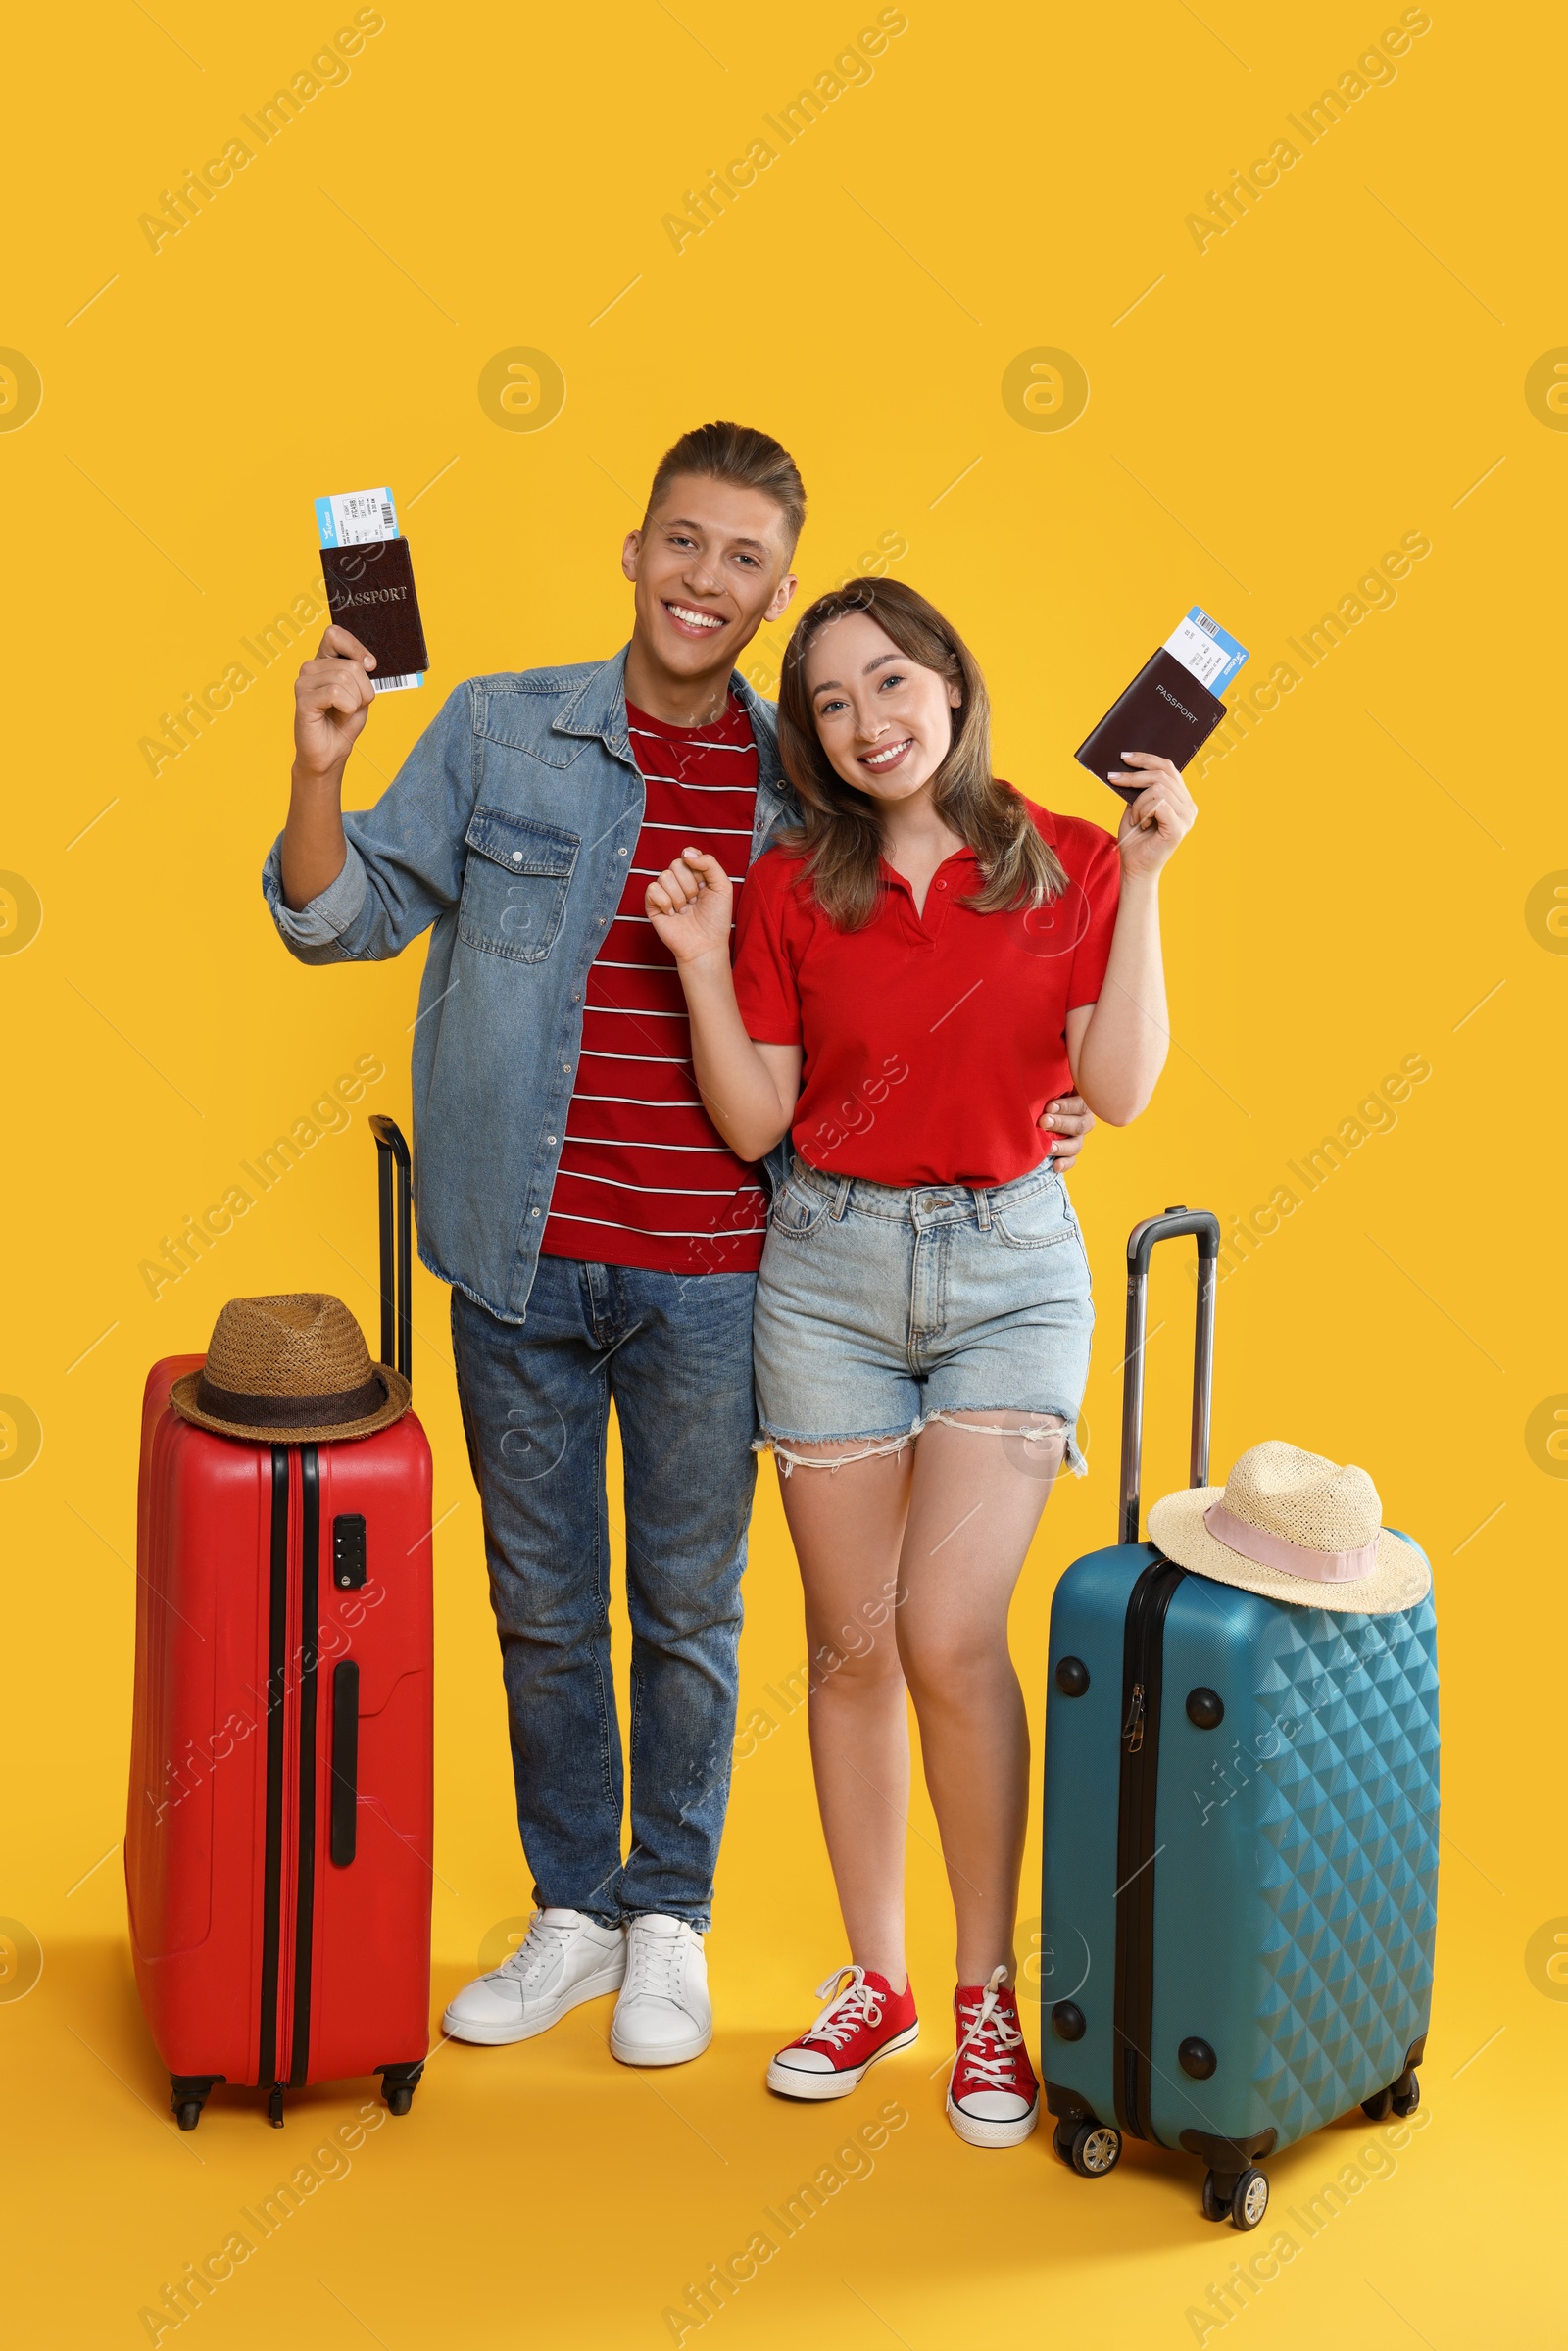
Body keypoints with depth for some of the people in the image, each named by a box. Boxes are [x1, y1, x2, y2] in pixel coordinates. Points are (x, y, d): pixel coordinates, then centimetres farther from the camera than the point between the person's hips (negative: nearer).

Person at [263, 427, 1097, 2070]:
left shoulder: (808, 784, 2)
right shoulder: (501, 732, 0)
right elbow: (343, 919, 0)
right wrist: (318, 767, -15)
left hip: (706, 1274, 0)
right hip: (520, 1257, 1)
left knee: (688, 1609, 11)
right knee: (542, 1604, 12)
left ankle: (670, 1924, 27)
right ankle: (572, 1914, 28)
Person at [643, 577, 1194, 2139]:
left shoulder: (1069, 865, -1)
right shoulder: (790, 891, 2)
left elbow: (1118, 1090, -8)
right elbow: (753, 1124, 3)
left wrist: (1142, 880, -13)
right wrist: (701, 964, -8)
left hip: (1009, 1265, -2)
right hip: (831, 1265, 2)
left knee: (949, 1638, -12)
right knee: (851, 1645, 6)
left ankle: (989, 1991, 4)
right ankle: (874, 1978, 21)